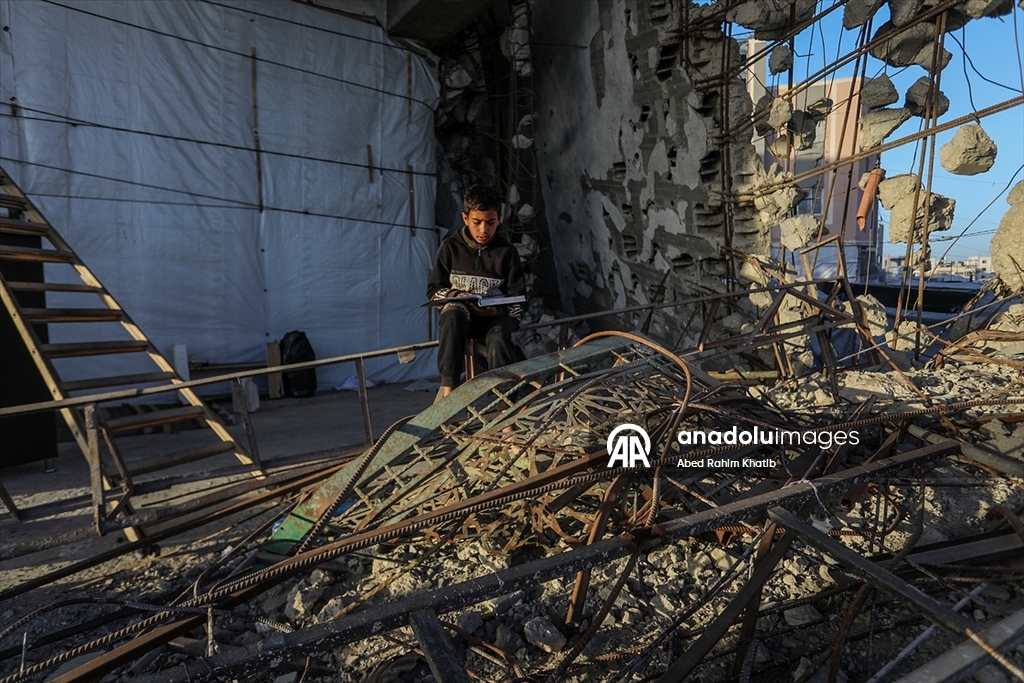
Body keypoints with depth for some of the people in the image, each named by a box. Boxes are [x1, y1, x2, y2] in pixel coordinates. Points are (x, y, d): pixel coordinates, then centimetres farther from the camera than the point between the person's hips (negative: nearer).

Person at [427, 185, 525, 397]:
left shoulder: (507, 252, 4)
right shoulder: (450, 247, 4)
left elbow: (518, 300, 2)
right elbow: (433, 290, 6)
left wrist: (499, 310, -20)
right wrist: (457, 296, -15)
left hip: (496, 318, 0)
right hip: (459, 314, 0)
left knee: (499, 338, -35)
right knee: (453, 316, -36)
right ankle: (448, 391, -38)